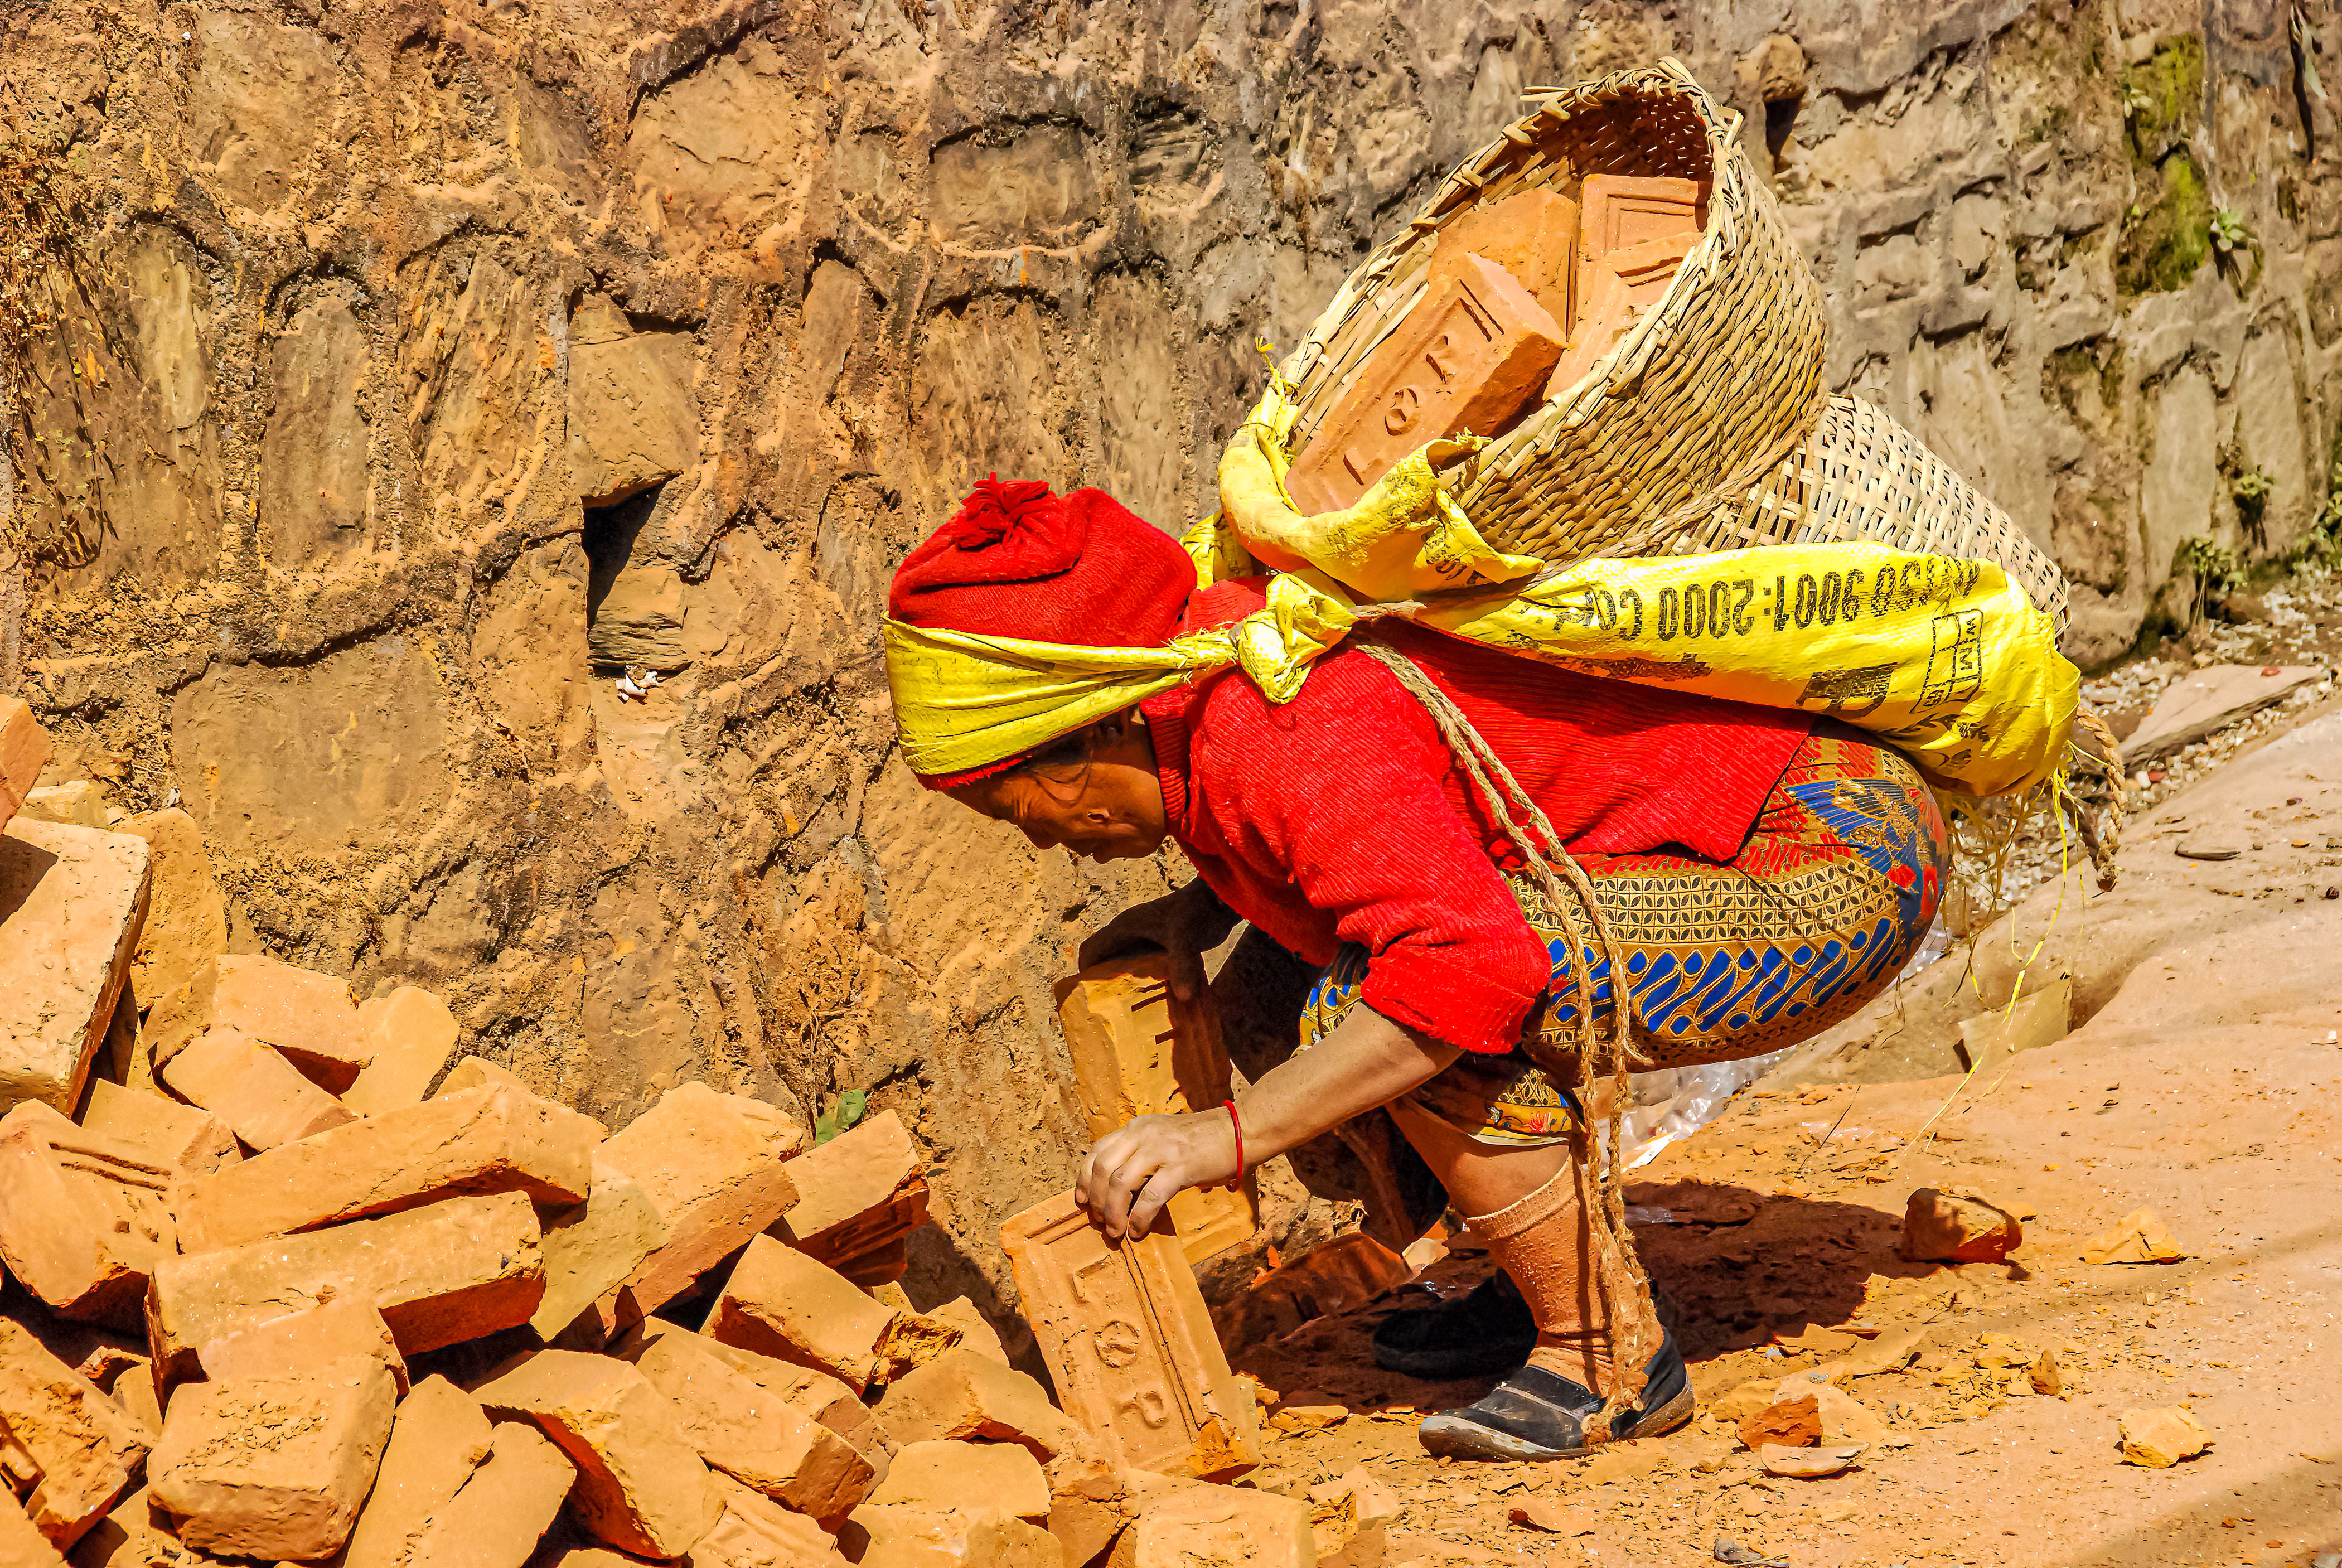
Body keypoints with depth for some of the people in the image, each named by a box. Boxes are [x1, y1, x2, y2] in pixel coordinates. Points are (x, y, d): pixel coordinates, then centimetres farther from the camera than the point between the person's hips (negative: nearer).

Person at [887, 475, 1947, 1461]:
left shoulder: (1282, 725, -25)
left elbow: (1471, 959, -35)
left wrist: (1231, 1134, -31)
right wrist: (1204, 905, 10)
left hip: (1836, 868, -10)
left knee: (1370, 1009, -24)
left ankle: (1612, 1356, -12)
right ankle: (1561, 1288, 16)